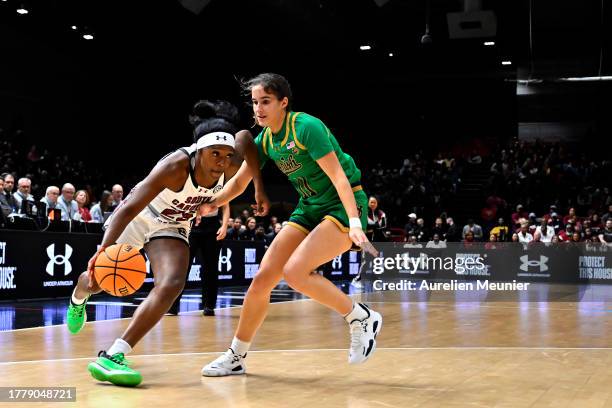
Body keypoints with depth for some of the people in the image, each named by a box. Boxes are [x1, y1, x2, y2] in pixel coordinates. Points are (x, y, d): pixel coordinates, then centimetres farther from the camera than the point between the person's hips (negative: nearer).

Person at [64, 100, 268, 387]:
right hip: (138, 216, -3)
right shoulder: (175, 166, -39)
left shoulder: (228, 165, -24)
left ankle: (113, 357, -25)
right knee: (100, 278, 13)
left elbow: (245, 137, 1)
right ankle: (78, 298, 55)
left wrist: (259, 189, -1)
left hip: (171, 228, 3)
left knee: (171, 285, -24)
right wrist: (105, 248, -57)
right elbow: (129, 208, -43)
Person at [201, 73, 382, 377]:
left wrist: (355, 222, -31)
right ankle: (236, 357, 11)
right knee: (263, 277, -1)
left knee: (294, 271, -25)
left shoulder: (306, 127, -18)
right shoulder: (264, 140, 4)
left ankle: (361, 318, -6)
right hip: (309, 209, 7)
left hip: (344, 206, -7)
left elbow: (338, 175, -23)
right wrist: (213, 203, -7)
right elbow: (239, 182, 11)